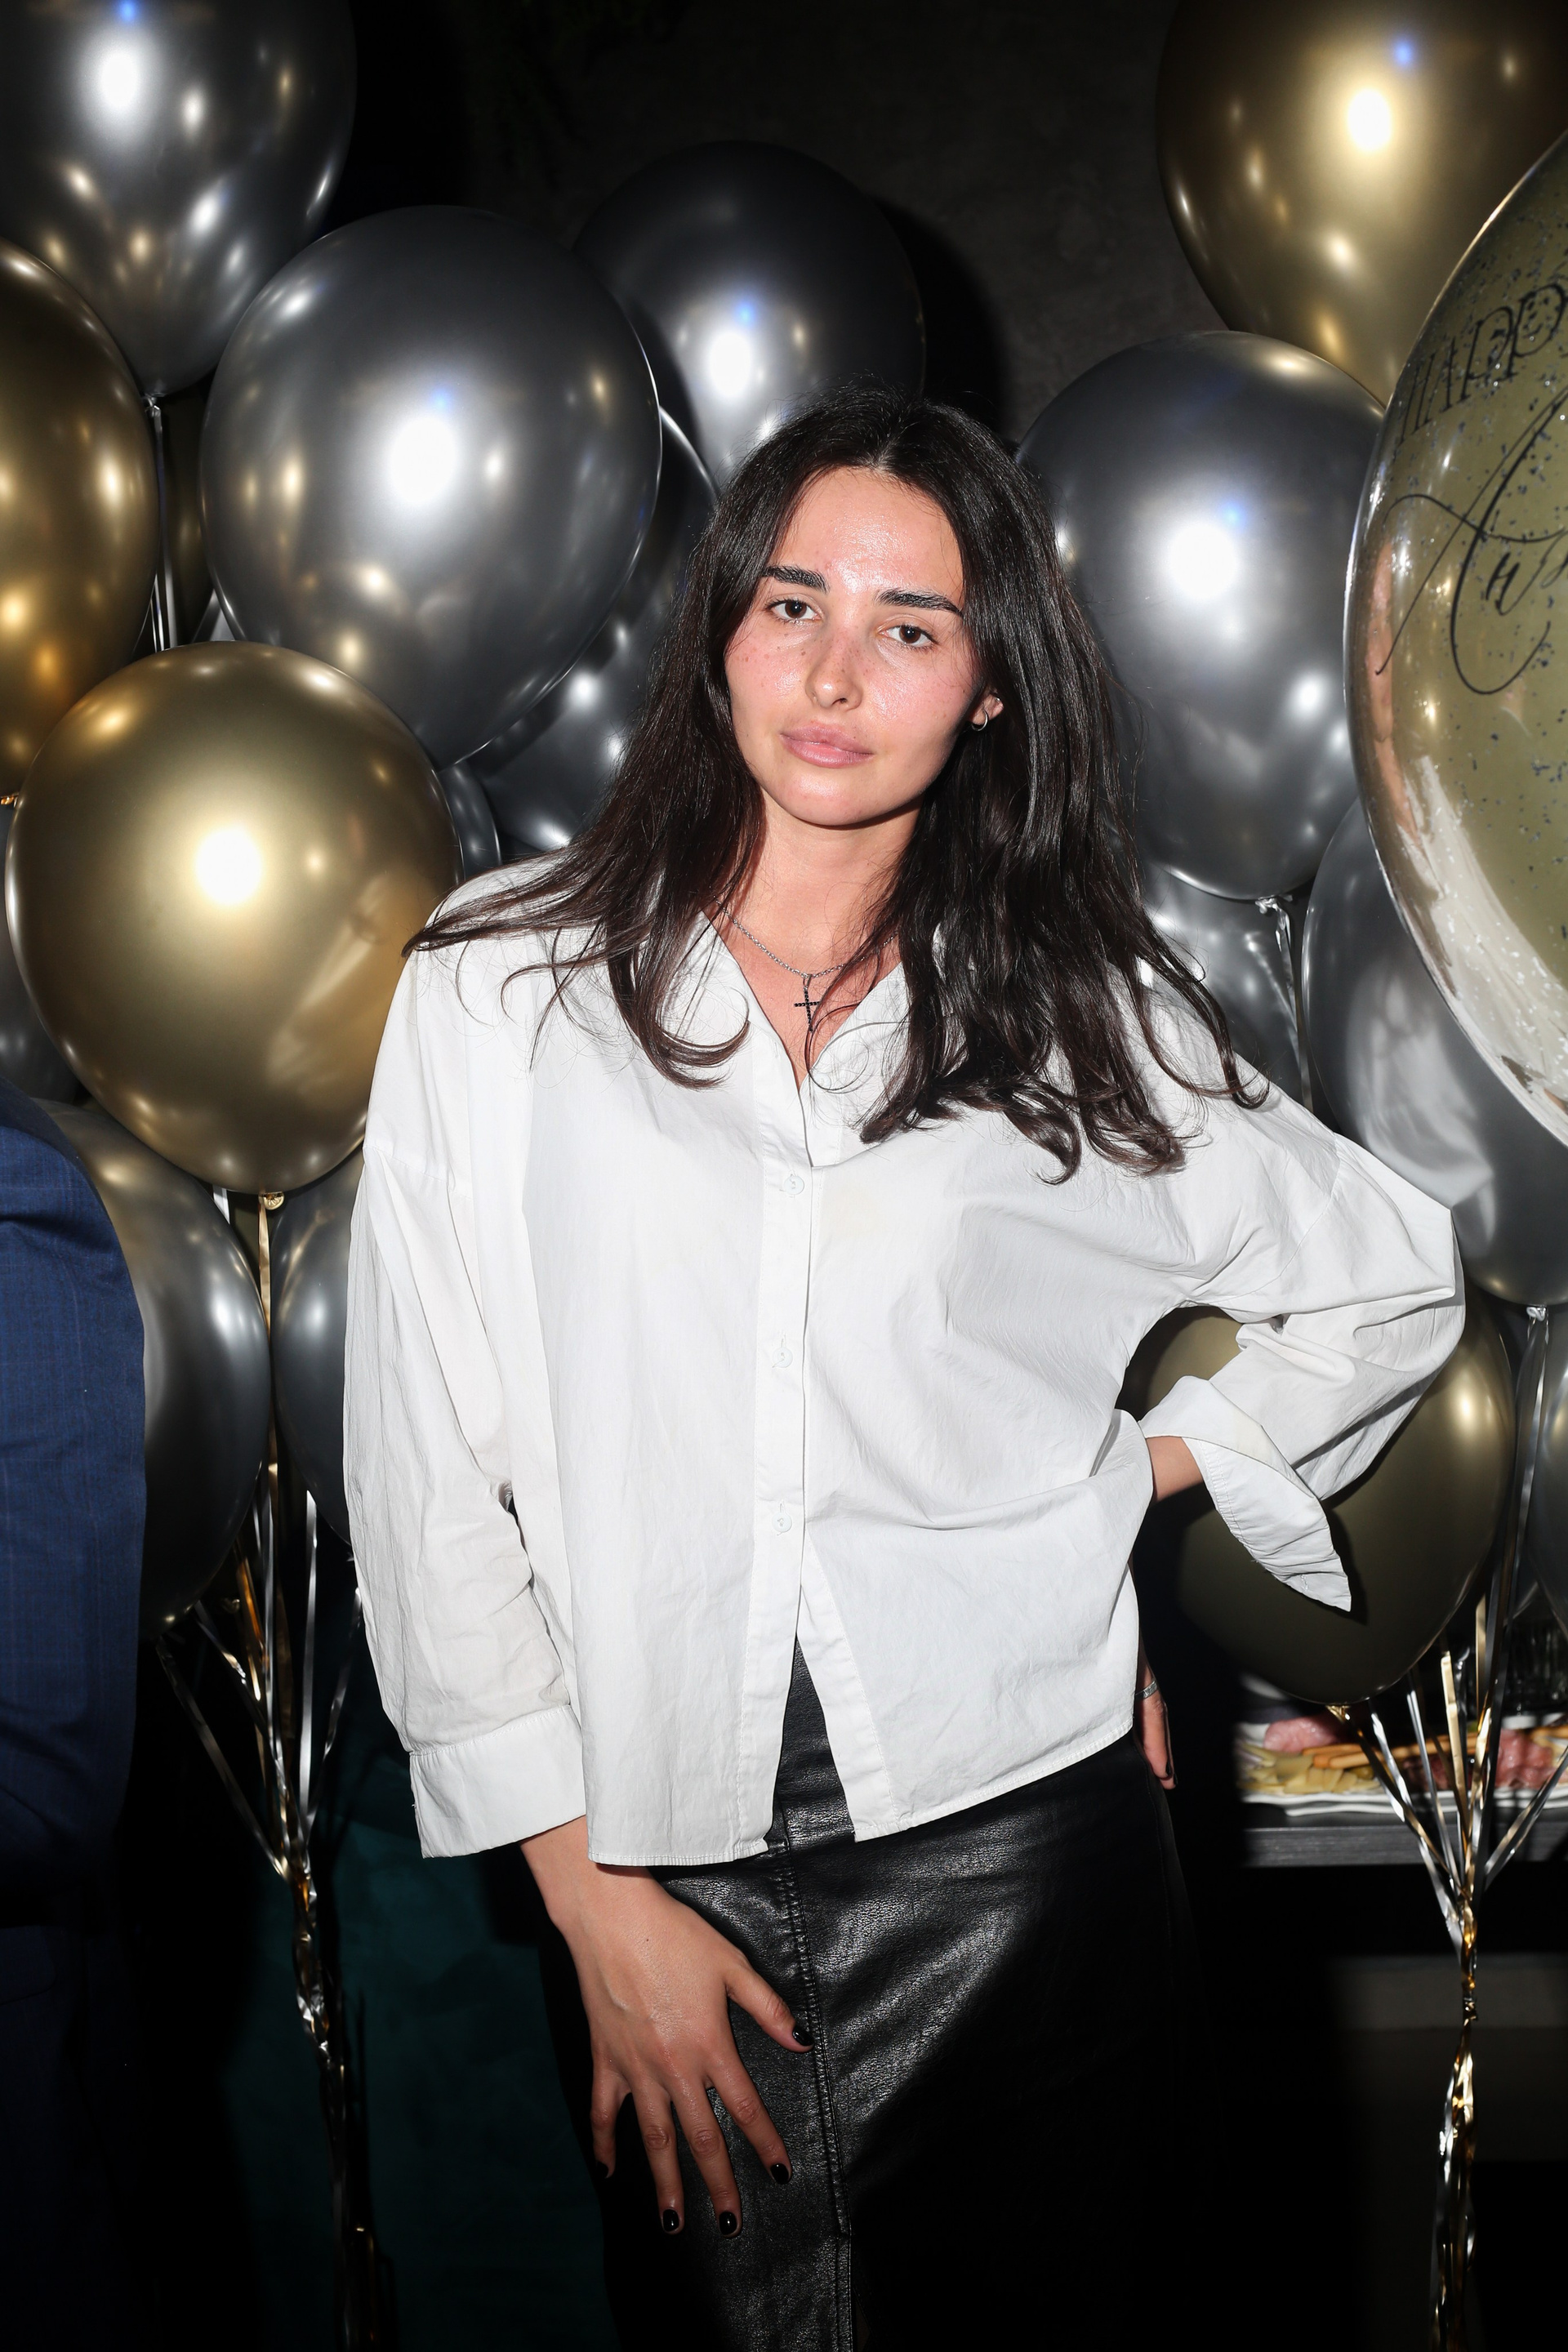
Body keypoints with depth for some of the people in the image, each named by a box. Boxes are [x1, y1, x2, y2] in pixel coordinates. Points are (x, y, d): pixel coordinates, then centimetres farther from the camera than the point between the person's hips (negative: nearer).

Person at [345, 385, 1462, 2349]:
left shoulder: (1083, 1019, 5)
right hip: (665, 1876, 0)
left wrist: (1135, 1475, 7)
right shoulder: (494, 994, 1)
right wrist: (592, 1887, -4)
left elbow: (1392, 1284, 19)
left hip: (1018, 1844, 1)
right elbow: (428, 1471, -1)